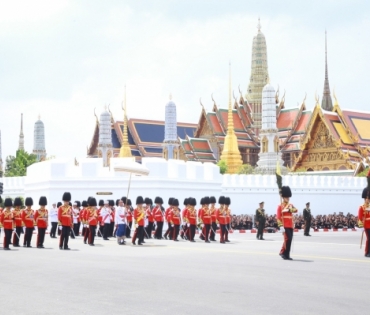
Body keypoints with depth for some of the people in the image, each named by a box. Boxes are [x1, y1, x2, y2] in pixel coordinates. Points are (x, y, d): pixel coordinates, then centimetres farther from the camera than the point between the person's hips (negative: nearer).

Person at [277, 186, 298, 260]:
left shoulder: (290, 205, 18)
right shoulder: (280, 206, -1)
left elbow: (295, 210, -3)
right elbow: (278, 217, -8)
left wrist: (289, 209, -20)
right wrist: (281, 226, -16)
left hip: (291, 226, 6)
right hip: (285, 226, -6)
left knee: (290, 240, 5)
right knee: (287, 239, -15)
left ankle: (287, 255, 11)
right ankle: (282, 252, -3)